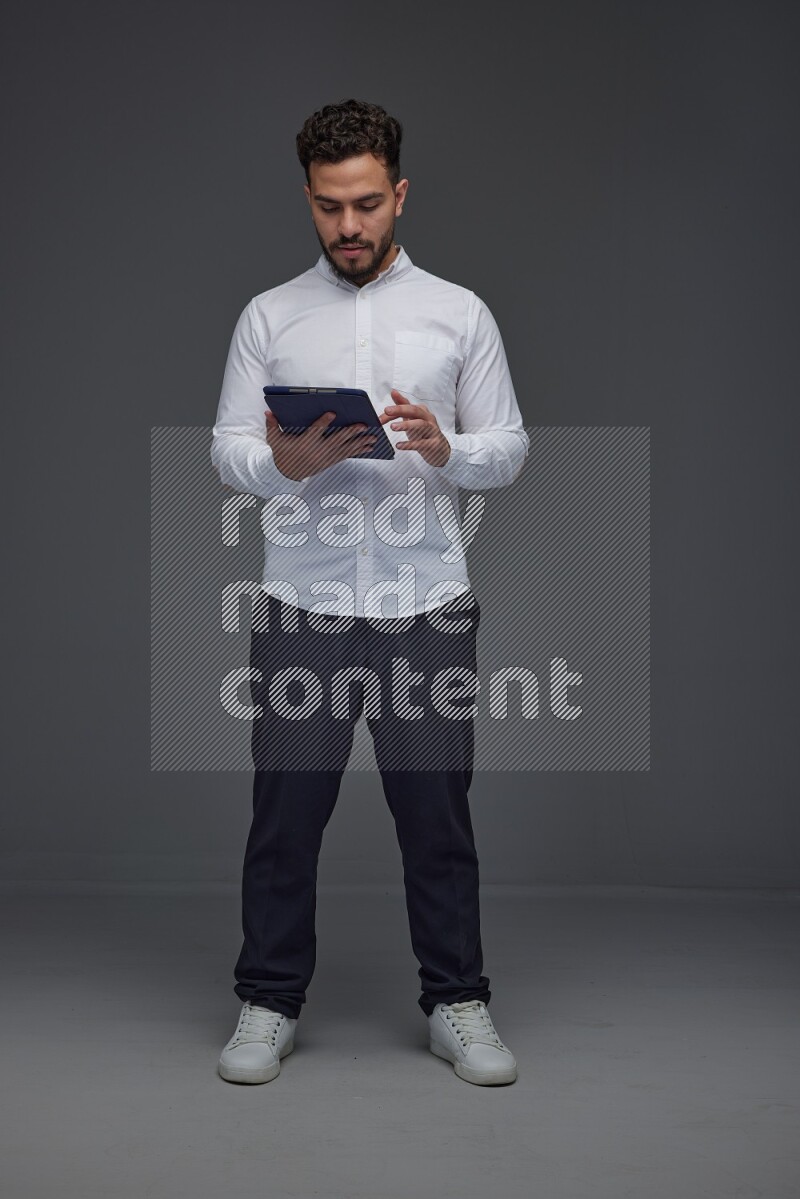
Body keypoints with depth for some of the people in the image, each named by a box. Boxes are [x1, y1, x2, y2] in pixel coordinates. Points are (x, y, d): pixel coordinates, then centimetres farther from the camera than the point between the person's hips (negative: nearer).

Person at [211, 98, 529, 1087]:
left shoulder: (460, 313, 5)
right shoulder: (268, 317, 6)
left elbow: (509, 448, 3)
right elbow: (227, 449, 4)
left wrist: (445, 446, -18)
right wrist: (288, 462, -18)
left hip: (426, 605, 0)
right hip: (301, 606, 1)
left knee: (437, 812, 6)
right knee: (286, 813, 6)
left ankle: (457, 1004, 20)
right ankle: (269, 1004, 20)